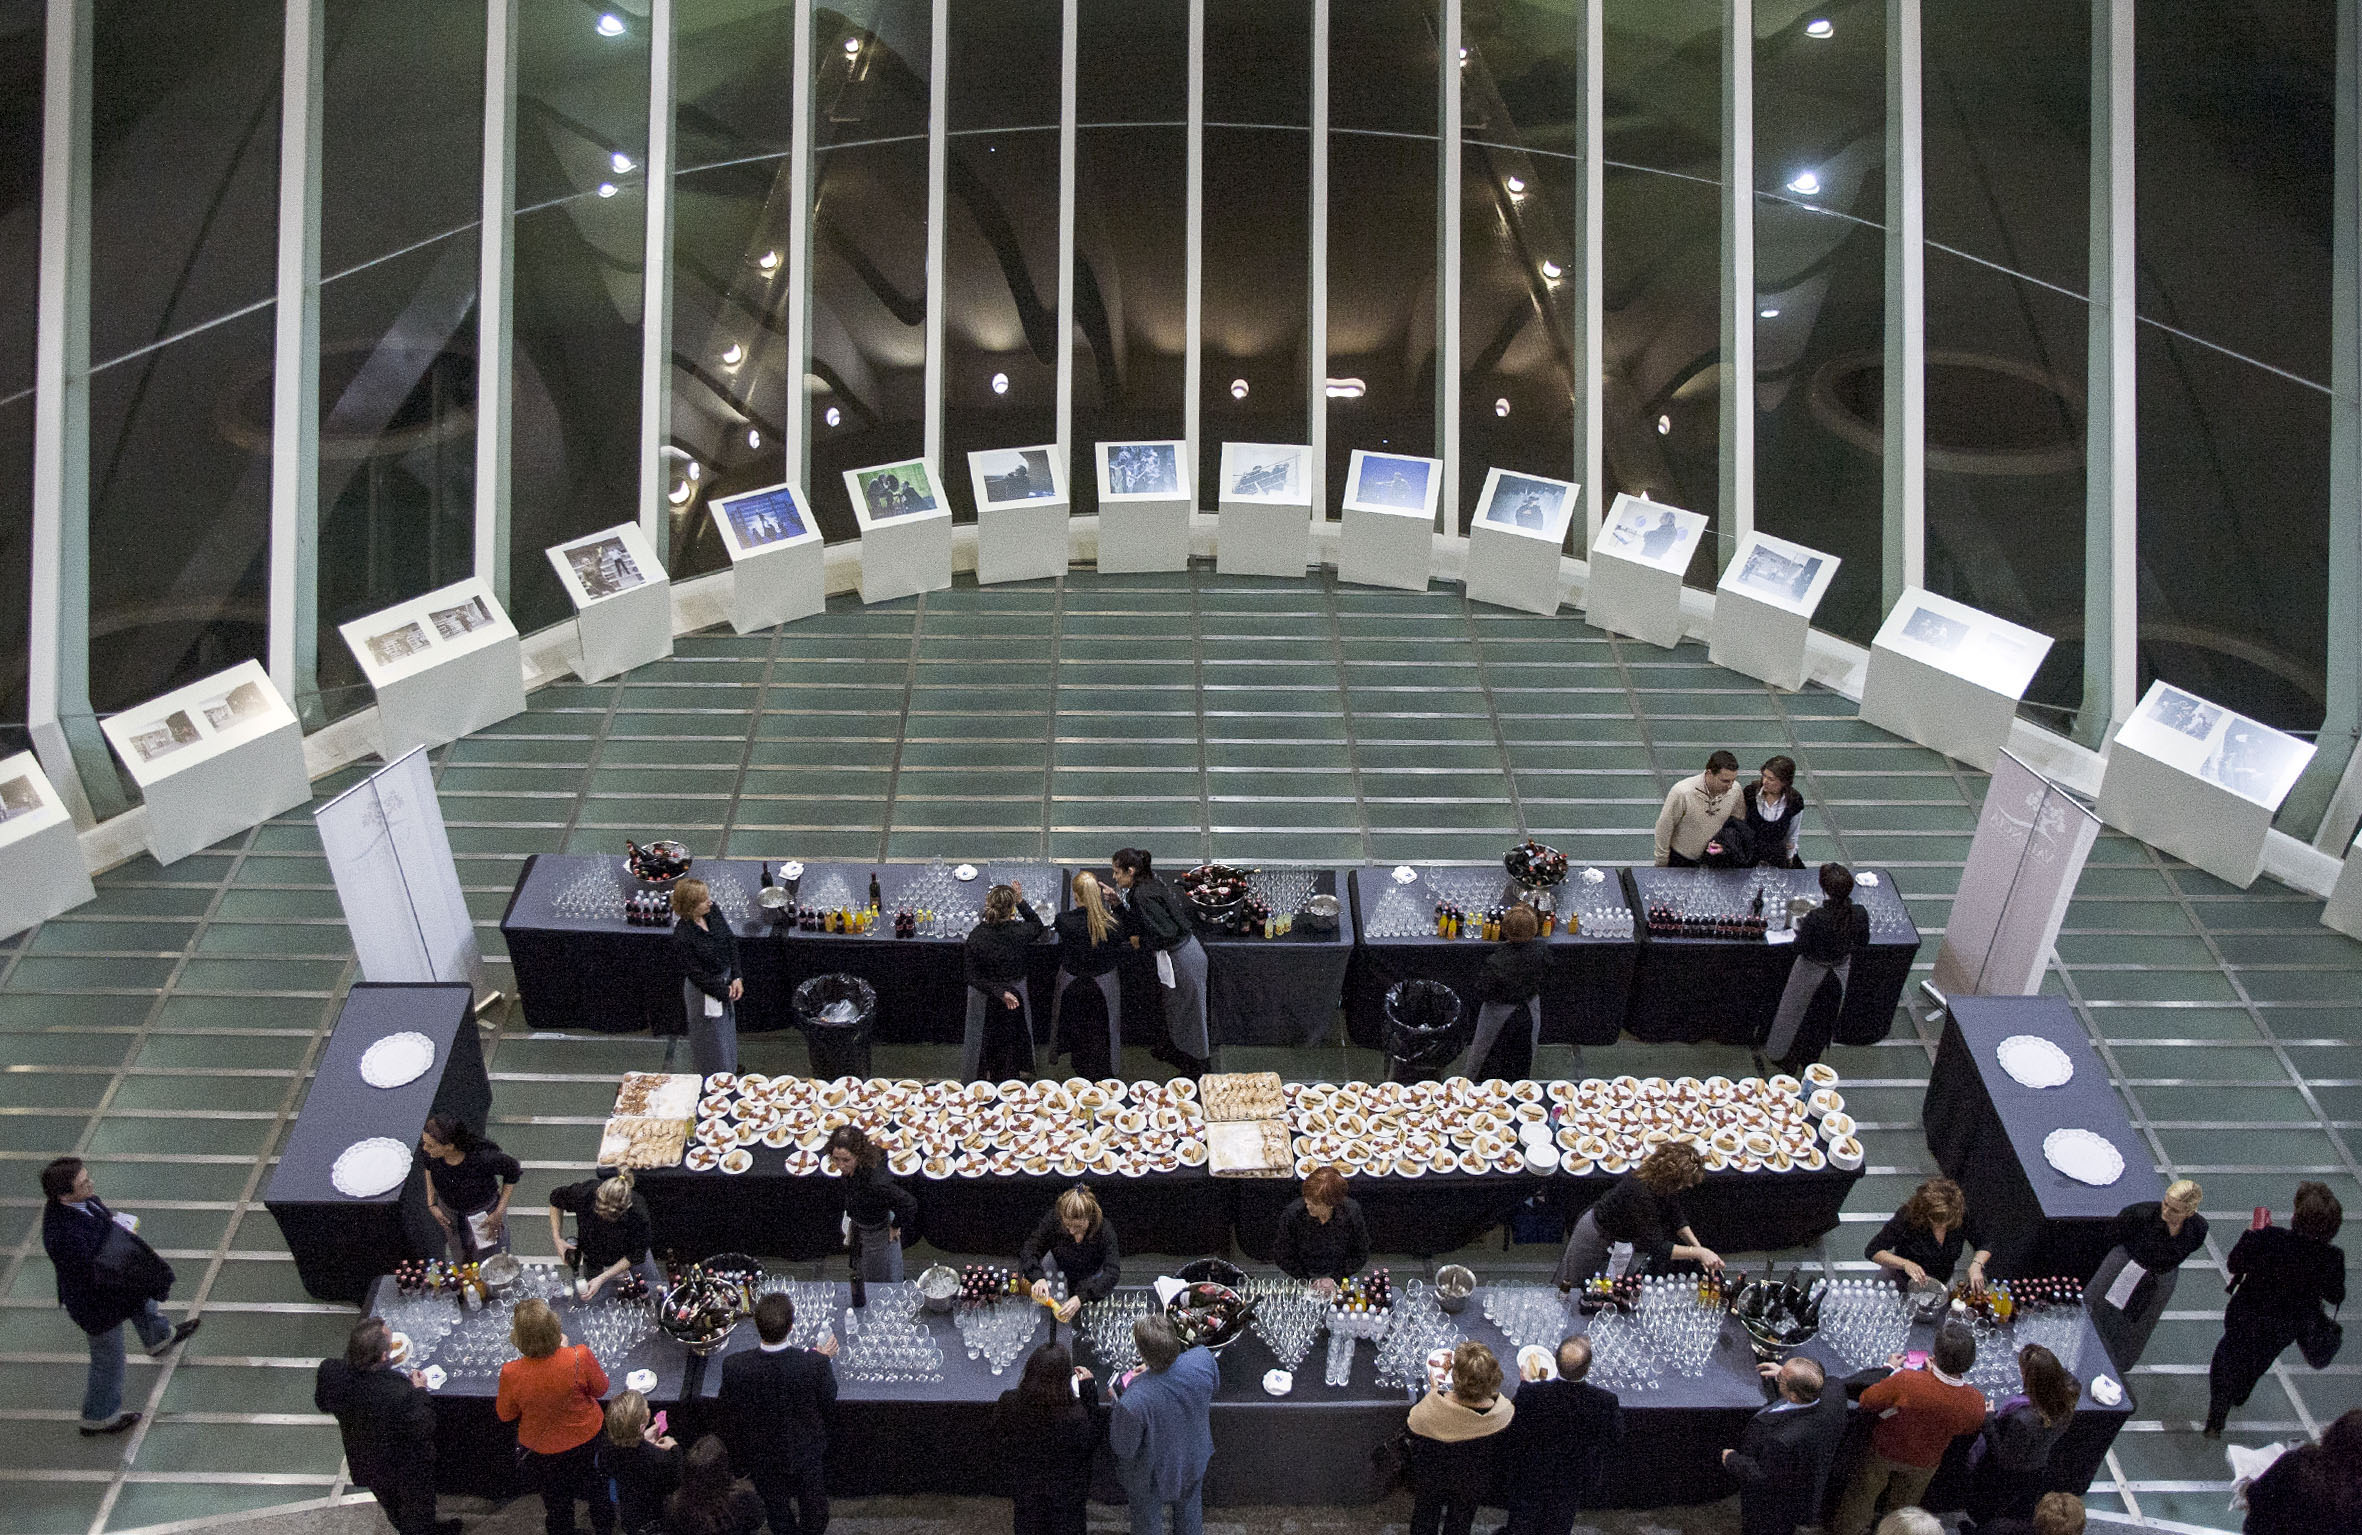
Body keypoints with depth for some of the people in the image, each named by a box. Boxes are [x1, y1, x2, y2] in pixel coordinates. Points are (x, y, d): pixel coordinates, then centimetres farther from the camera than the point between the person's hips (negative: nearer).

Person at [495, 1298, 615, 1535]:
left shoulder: (511, 1374, -35)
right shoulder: (579, 1357, -34)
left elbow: (506, 1415, -15)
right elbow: (600, 1389, -12)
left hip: (541, 1450, -1)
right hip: (587, 1437, 1)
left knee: (556, 1499, 28)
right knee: (594, 1487, 33)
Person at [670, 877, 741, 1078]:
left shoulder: (713, 914, -10)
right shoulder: (683, 936, -29)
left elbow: (731, 942, -1)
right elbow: (695, 973, -23)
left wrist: (736, 978, -8)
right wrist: (723, 991, -15)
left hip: (726, 984, 7)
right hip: (704, 992, -7)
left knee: (727, 1032, 25)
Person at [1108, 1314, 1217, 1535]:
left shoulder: (1133, 1402, -44)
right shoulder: (1203, 1361, -32)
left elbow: (1123, 1448, -24)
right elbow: (1214, 1383, -5)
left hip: (1152, 1473, -3)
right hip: (1194, 1458, 4)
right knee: (1189, 1509, 33)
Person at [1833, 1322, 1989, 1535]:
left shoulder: (1906, 1382, -44)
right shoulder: (1975, 1404, -32)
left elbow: (1867, 1402, -26)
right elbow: (1969, 1429, -7)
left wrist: (1889, 1369, -10)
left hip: (1885, 1449, -2)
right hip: (1925, 1462, 2)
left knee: (1863, 1493, 28)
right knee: (1903, 1503, 32)